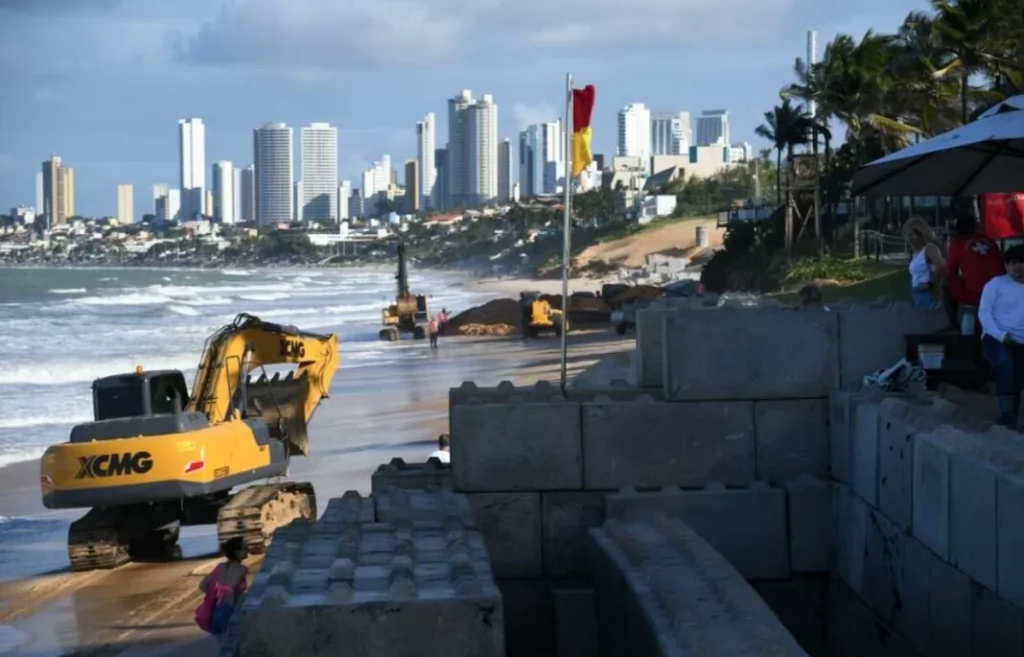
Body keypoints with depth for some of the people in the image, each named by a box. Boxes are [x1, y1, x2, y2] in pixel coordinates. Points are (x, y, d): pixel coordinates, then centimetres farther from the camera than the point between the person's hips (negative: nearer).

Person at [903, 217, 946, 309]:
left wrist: (930, 283, -19)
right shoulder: (917, 252, 18)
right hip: (918, 294, 10)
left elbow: (942, 265, -27)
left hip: (927, 294, -10)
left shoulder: (929, 248, -11)